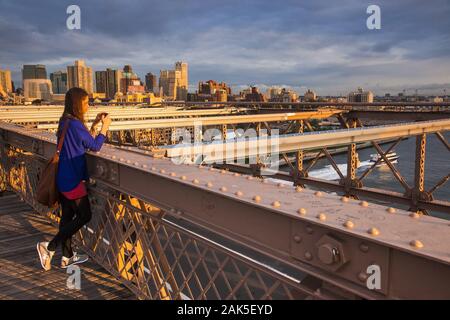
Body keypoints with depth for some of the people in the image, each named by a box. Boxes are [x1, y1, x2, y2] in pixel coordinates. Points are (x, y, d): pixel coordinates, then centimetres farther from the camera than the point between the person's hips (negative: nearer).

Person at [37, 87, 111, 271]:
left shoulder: (65, 122, 10)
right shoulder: (75, 124, -19)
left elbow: (85, 142, 17)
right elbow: (95, 146, -11)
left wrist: (94, 124, 13)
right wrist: (105, 126, 0)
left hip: (63, 178, 9)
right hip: (72, 179, -9)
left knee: (68, 215, 14)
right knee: (84, 215, 1)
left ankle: (67, 257, 23)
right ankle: (49, 247, 3)